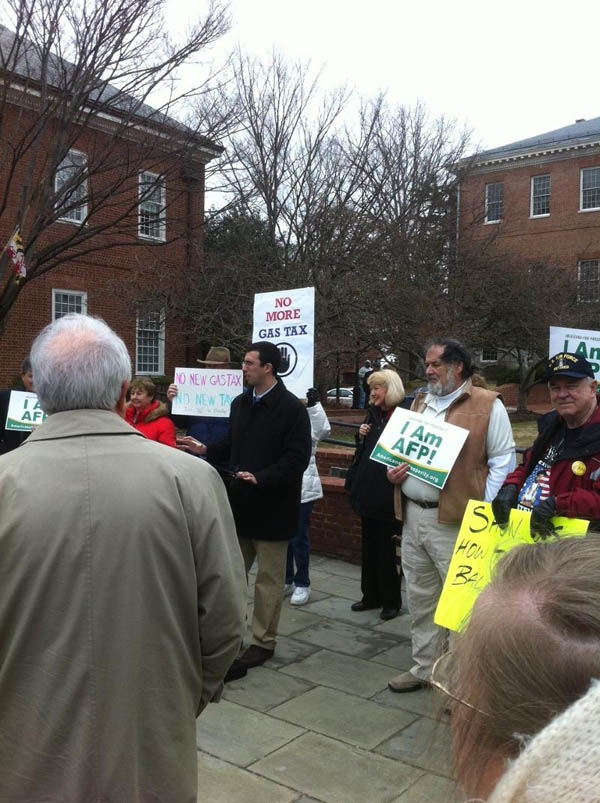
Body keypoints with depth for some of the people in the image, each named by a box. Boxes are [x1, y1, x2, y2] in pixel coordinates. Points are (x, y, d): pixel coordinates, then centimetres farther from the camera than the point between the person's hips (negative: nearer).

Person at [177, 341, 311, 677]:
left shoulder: (292, 408, -14)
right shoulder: (240, 403, 9)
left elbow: (297, 459, -19)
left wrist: (260, 478, -27)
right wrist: (205, 450, 1)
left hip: (272, 507, -7)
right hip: (240, 502, 7)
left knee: (269, 578, 7)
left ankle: (263, 642, 21)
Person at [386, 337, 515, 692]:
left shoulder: (487, 405, -6)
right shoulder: (419, 403, 15)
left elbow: (504, 459, -7)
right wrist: (394, 471, 2)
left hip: (454, 520, -7)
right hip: (413, 516, 7)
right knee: (420, 597, 17)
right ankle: (423, 667, 32)